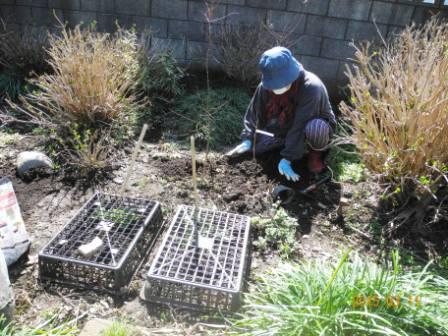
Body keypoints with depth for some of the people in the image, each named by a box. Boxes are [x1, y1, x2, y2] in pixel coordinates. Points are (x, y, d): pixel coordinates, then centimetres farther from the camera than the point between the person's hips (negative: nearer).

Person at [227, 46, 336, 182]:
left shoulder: (311, 87, -35)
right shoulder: (266, 86, -20)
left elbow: (300, 126, -37)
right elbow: (255, 112, -7)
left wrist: (287, 159, -36)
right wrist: (248, 139, -16)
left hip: (316, 124, -5)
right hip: (284, 128, 5)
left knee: (314, 129, -42)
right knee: (252, 146, -8)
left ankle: (316, 152, -7)